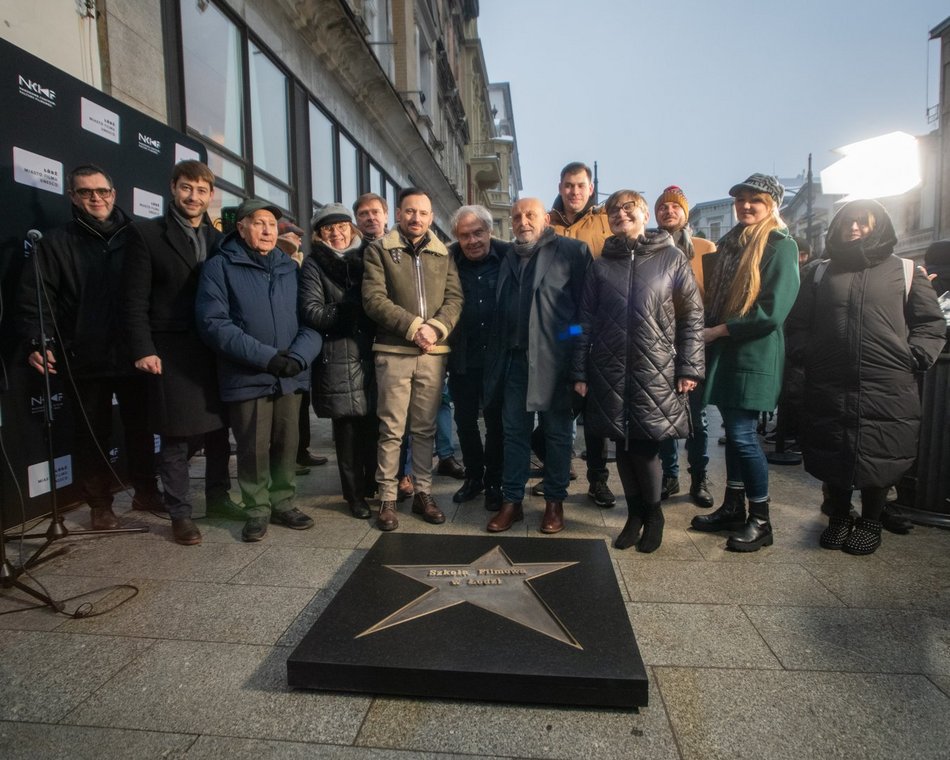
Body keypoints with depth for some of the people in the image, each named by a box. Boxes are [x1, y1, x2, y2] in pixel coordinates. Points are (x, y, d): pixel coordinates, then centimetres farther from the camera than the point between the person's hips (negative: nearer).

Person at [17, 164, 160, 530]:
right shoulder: (56, 244, 3)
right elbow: (34, 297, -2)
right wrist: (39, 342, -15)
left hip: (133, 355, 1)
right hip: (84, 358, -1)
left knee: (141, 427, 11)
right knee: (92, 434, 9)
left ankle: (146, 491, 28)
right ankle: (99, 504, 23)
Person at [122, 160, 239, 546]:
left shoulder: (219, 240, 13)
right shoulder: (146, 234, 1)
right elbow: (135, 299, -4)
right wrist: (143, 350, -12)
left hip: (217, 351, 4)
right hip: (172, 352, -4)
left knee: (219, 430, 10)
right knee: (177, 437, 2)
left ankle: (218, 497, 27)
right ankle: (180, 514, 15)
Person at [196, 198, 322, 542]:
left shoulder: (291, 267, 11)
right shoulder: (220, 266, -1)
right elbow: (213, 322, -12)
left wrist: (298, 356, -14)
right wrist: (266, 357, -19)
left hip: (291, 375, 3)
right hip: (247, 376, -3)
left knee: (287, 444, 10)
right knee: (253, 448, 5)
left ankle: (283, 503, 27)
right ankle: (257, 510, 23)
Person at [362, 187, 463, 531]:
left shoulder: (443, 254, 13)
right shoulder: (378, 250, 4)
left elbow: (454, 298, 5)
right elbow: (374, 299, -7)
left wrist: (436, 328, -13)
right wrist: (414, 327, -14)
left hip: (434, 353, 3)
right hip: (393, 351, -3)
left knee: (425, 428, 10)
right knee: (391, 429, 1)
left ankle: (423, 493, 21)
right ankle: (387, 498, 12)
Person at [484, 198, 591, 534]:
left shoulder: (572, 251, 0)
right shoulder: (509, 257, 18)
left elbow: (587, 303, -5)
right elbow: (501, 309, 15)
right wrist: (497, 357, 7)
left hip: (554, 358, -5)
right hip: (514, 357, 5)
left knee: (556, 433, 7)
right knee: (514, 432, 8)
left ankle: (555, 502, 20)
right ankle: (511, 501, 19)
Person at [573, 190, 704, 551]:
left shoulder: (672, 259, 4)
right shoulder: (601, 265, 11)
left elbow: (692, 316, 2)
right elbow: (586, 321, 8)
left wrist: (689, 368, -5)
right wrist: (580, 372, 3)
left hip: (656, 372, -2)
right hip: (610, 372, 2)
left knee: (645, 447, -2)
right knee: (624, 446, 8)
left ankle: (653, 514, 23)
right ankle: (635, 514, 26)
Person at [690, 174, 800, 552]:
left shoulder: (781, 245, -7)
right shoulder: (729, 242, 15)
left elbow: (772, 311, -16)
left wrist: (720, 330, -13)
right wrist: (707, 330, 2)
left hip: (754, 354, -7)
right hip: (724, 352, 7)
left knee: (743, 434, -6)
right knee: (733, 431, 13)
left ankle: (760, 521, 9)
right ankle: (733, 507, 25)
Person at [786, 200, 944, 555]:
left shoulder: (904, 271, 9)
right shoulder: (821, 273, 15)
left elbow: (932, 324, 8)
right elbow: (798, 323, 15)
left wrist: (913, 359, -5)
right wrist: (806, 353, 1)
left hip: (887, 390, -1)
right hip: (829, 388, 2)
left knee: (880, 457, 6)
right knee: (833, 456, 9)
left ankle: (870, 522, 26)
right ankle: (839, 516, 28)